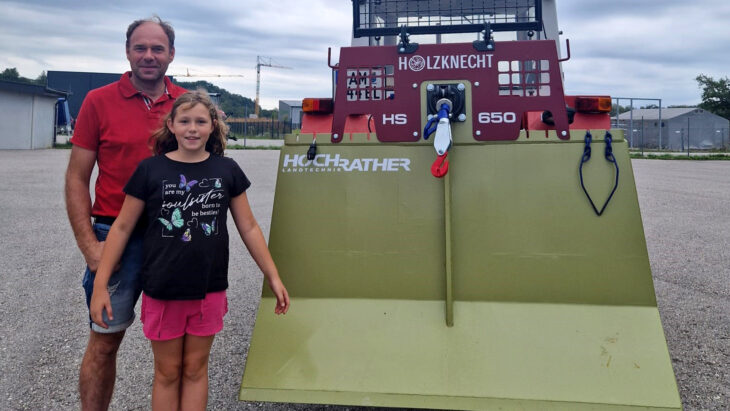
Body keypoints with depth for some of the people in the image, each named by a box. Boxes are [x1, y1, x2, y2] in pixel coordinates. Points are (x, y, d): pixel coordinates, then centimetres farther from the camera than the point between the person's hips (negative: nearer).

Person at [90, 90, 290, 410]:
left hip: (209, 290, 1)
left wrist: (273, 277, 2)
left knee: (195, 369, 15)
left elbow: (248, 228, 3)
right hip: (162, 291, -1)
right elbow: (122, 227, -1)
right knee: (167, 372, 13)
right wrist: (100, 285, -3)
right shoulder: (150, 170, -6)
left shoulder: (227, 170, -2)